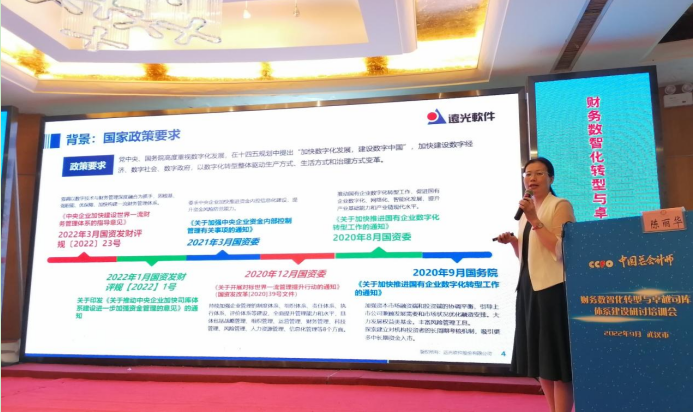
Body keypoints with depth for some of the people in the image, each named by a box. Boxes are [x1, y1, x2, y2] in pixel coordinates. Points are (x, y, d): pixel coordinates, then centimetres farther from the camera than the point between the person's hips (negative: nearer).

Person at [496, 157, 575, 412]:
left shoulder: (560, 206, -6)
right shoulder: (528, 211, 16)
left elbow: (560, 250, -19)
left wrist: (534, 219, -21)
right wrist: (512, 241, 4)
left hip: (553, 289, -8)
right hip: (529, 288, 8)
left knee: (557, 358, -3)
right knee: (540, 356, 13)